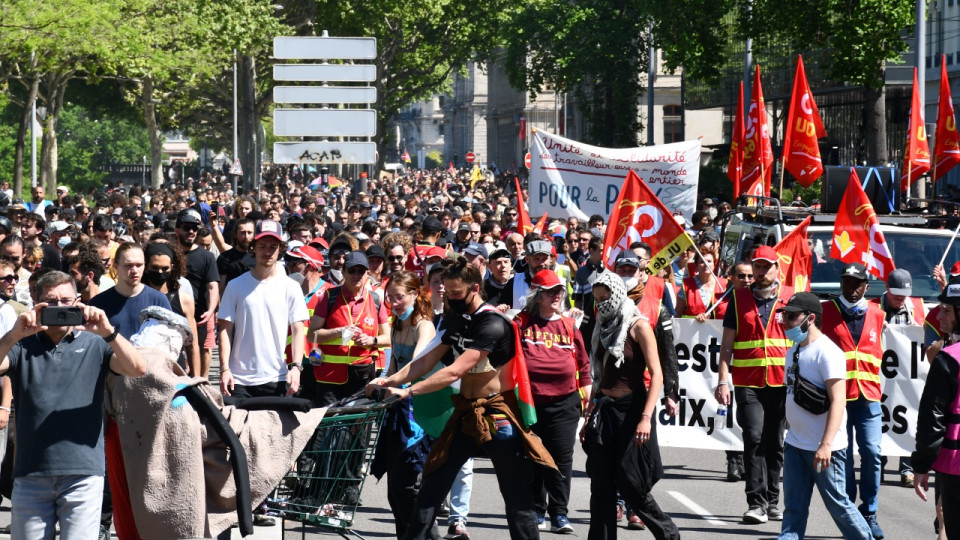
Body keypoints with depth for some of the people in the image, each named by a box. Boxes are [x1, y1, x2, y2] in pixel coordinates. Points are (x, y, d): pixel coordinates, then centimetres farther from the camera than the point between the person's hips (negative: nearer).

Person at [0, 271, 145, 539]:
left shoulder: (94, 345, 7)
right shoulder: (23, 346, 10)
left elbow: (138, 368, -7)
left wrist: (108, 333, -23)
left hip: (83, 473, -1)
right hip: (31, 474, 2)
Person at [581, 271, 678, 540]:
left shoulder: (638, 327, -7)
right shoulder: (604, 329, 13)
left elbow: (656, 375, -13)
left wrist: (646, 417, -23)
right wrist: (589, 417, 14)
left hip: (631, 409, -6)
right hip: (604, 410, 6)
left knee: (630, 485, -3)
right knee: (601, 486, 2)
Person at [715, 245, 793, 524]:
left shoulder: (791, 298, 7)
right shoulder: (739, 299, 7)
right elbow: (726, 344, 6)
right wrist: (723, 381, -3)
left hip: (782, 383, 1)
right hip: (748, 383, -1)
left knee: (775, 444, 8)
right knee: (754, 438, -13)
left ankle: (771, 502, 18)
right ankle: (756, 503, -13)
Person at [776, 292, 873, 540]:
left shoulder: (827, 352, -15)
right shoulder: (794, 351, 13)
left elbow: (838, 401, -21)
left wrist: (826, 445, -28)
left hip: (824, 447, -8)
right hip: (795, 443, 8)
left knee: (837, 504, -1)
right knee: (793, 508, 6)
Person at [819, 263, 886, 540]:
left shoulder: (876, 315, 12)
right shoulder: (826, 311, 4)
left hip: (868, 396, 2)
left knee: (872, 453, -5)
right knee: (842, 455, 0)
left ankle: (870, 514, 4)